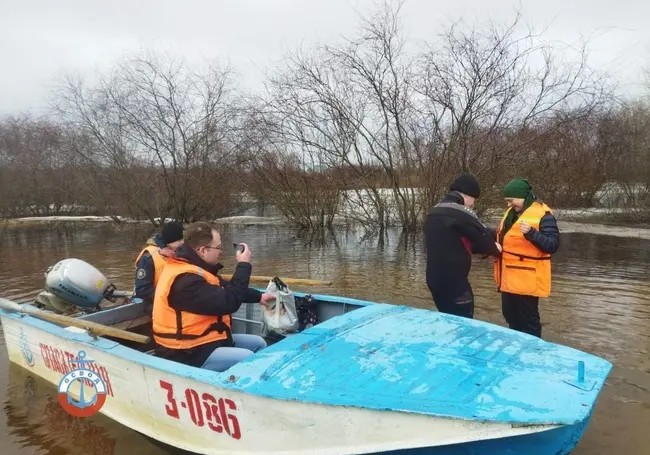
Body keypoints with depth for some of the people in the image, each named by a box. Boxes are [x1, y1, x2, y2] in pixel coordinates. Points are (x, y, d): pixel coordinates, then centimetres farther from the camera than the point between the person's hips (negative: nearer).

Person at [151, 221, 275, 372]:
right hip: (187, 353, -11)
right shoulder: (185, 279, -28)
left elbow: (227, 289, 20)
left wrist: (258, 296, 16)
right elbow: (228, 302, -28)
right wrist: (243, 265, -19)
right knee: (250, 359, -25)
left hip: (203, 338, 11)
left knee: (258, 343, 11)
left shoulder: (192, 267, 6)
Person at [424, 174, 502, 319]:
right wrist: (494, 249, 11)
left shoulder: (434, 212, 12)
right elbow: (482, 235, -10)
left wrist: (483, 247, 11)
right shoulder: (460, 212, -15)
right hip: (453, 280, -9)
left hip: (434, 277, 9)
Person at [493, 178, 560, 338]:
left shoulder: (542, 214, -13)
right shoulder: (511, 212, 13)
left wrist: (531, 233, -33)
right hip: (509, 277, 9)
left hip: (527, 279, -9)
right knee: (510, 315, 19)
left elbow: (552, 245, -20)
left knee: (528, 320, 2)